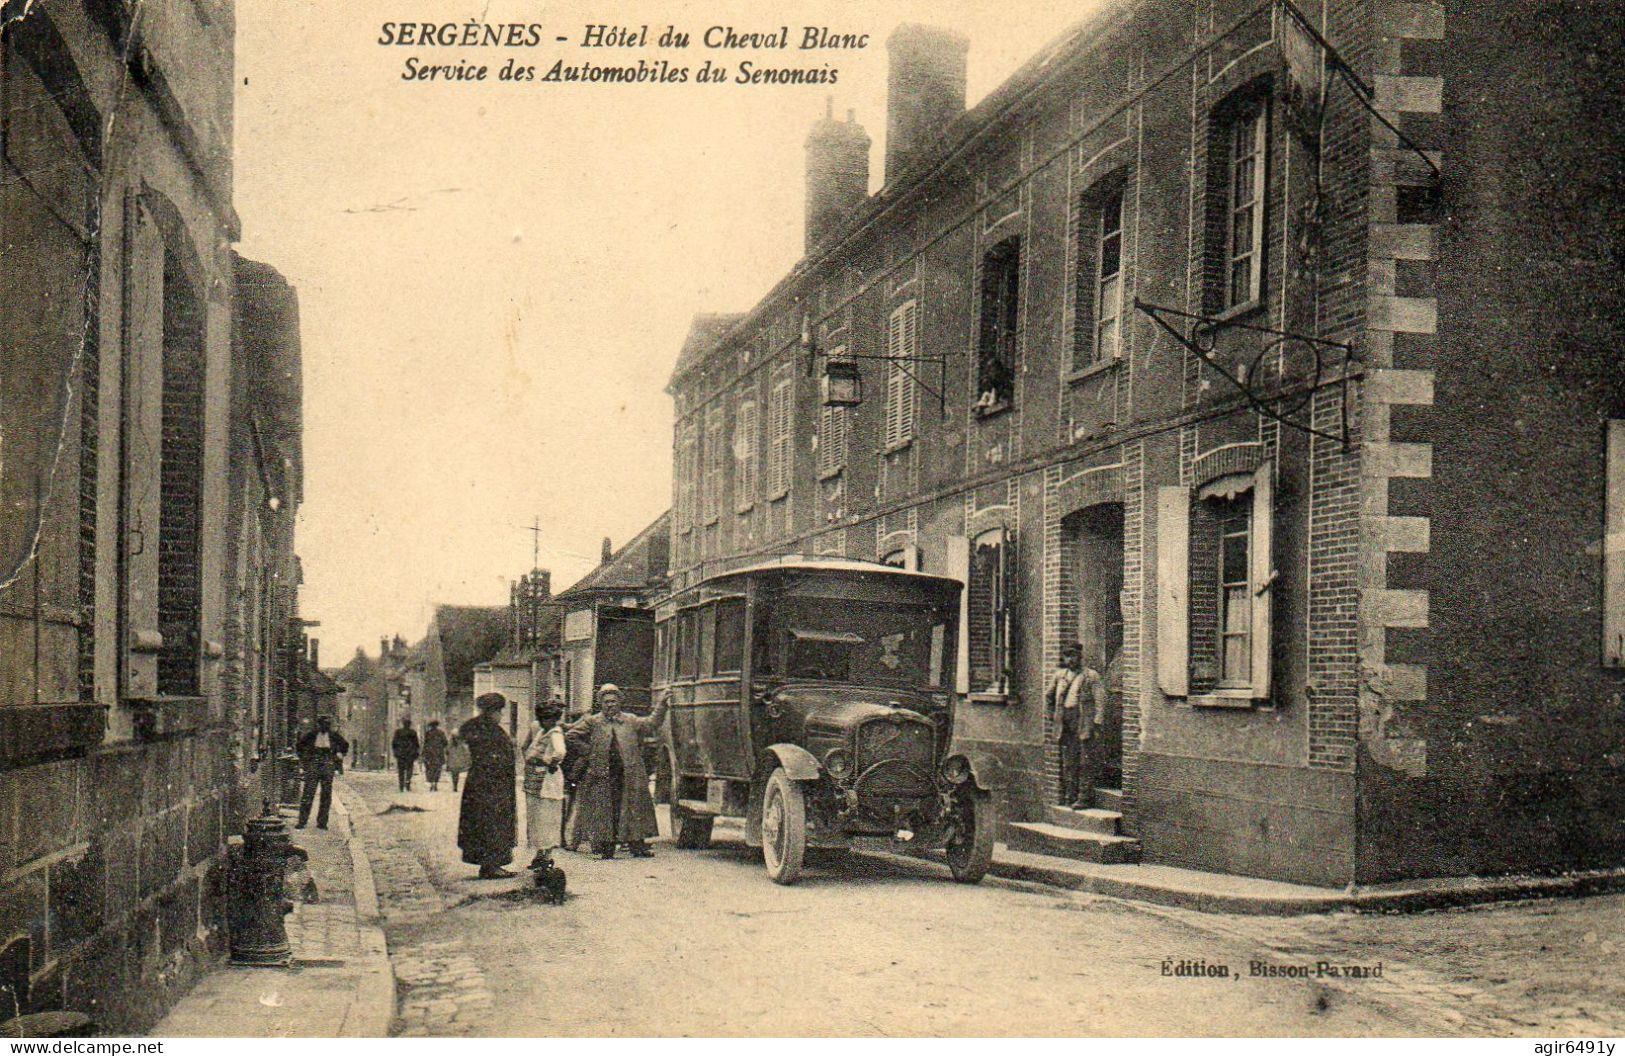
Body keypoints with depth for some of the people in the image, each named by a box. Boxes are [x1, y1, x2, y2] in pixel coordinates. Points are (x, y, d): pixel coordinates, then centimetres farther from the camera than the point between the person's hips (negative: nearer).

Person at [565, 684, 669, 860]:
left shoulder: (630, 721, 12)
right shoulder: (593, 722, 4)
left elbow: (653, 722, 15)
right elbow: (570, 735, 3)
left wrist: (662, 704, 4)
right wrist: (589, 751, -2)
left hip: (629, 775, 2)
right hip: (602, 776, -2)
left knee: (633, 808, 1)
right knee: (604, 811, -1)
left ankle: (637, 846, 7)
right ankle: (606, 849, 4)